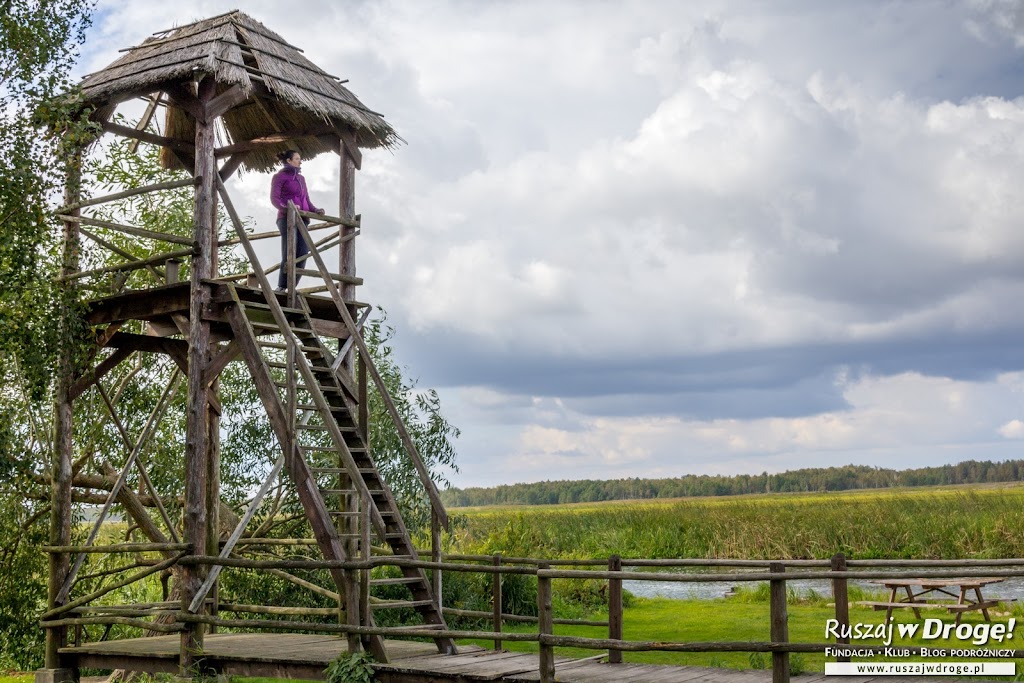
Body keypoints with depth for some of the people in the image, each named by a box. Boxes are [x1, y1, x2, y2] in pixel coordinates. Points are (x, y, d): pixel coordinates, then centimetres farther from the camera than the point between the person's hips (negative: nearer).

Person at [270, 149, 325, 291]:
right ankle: (281, 288, -11)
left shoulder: (301, 178, 26)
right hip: (287, 219, -6)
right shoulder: (279, 176, 6)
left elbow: (306, 200, 23)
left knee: (302, 256, -8)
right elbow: (274, 198, -6)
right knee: (289, 255, -17)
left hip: (302, 220, 6)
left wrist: (316, 210, 2)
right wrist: (286, 208, -26)